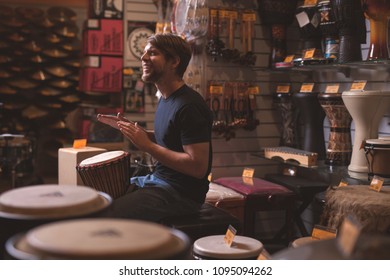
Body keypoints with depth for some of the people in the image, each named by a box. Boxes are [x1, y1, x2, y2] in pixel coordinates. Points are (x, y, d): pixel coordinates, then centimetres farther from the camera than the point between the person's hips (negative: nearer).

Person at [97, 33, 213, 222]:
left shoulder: (189, 106, -21)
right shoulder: (165, 98, 9)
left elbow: (198, 167, -25)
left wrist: (147, 146, -22)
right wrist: (130, 129, 7)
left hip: (182, 193, -10)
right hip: (159, 179, 10)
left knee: (107, 216, -18)